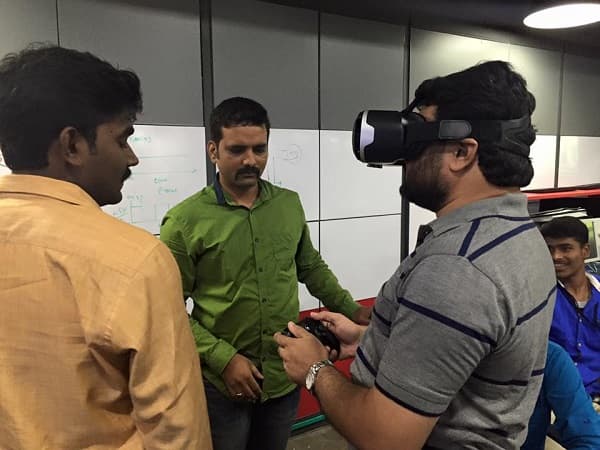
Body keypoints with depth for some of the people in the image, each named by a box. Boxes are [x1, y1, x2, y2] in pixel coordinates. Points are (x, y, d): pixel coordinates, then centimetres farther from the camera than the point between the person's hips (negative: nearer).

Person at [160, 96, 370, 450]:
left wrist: (351, 310, 7)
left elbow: (312, 267, 13)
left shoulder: (290, 204, 1)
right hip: (221, 384, -3)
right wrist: (223, 359, -17)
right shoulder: (185, 221, -13)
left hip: (287, 375, 4)